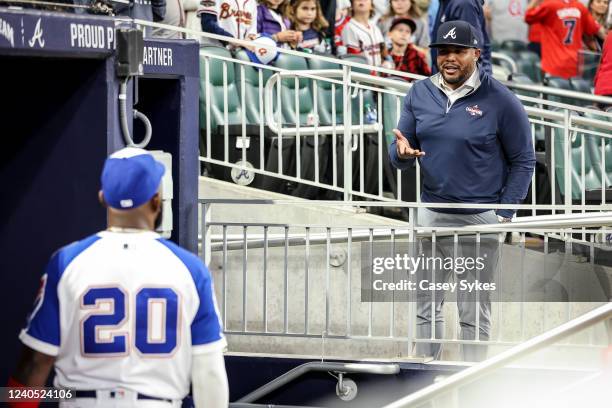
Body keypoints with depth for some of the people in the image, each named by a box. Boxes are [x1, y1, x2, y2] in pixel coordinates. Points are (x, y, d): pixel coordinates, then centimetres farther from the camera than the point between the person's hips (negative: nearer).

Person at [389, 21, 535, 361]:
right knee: (426, 305, 11)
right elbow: (399, 156, 8)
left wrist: (504, 215, -11)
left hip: (479, 218, -5)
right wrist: (402, 152, -17)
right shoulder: (421, 93, 4)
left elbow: (524, 162, -5)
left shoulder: (500, 100, -9)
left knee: (474, 313, 2)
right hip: (430, 214, 5)